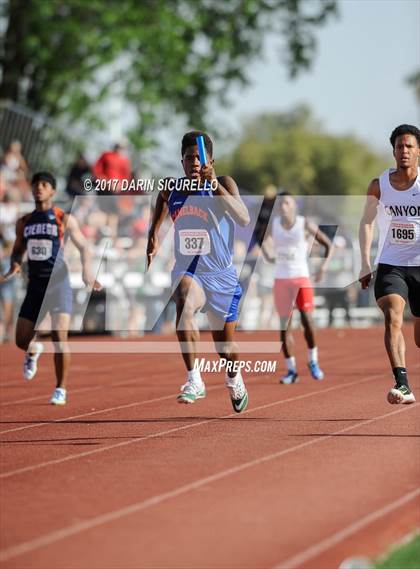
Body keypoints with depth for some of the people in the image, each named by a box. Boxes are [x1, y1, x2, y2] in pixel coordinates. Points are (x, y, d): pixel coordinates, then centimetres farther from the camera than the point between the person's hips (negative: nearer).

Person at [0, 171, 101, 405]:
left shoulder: (64, 219, 0)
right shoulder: (24, 222, 11)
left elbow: (84, 247, 3)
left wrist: (87, 271, -13)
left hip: (58, 282, -4)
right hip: (35, 285, 4)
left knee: (60, 337, -15)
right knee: (21, 340, 3)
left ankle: (61, 389, -4)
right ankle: (34, 351, 41)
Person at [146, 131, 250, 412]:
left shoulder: (224, 184, -12)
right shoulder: (170, 189, -1)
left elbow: (244, 218, -31)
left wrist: (215, 184, -38)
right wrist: (153, 234, 15)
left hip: (221, 275, -1)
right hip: (187, 272, 1)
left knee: (225, 347, 12)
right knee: (185, 301, -36)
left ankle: (235, 379, 49)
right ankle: (194, 380, -36)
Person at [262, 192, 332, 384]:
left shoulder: (304, 224, -5)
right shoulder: (274, 224, 2)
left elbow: (328, 244, 2)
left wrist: (323, 266, -11)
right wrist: (268, 255, -17)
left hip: (301, 278, -3)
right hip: (281, 280, 3)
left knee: (306, 320, -16)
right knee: (284, 326, 1)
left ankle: (313, 361, 6)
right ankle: (291, 370, 11)